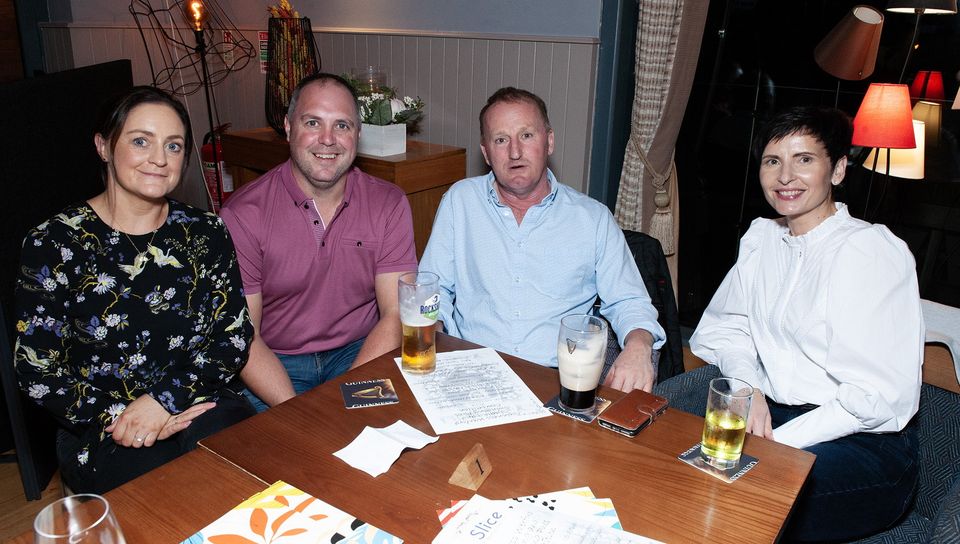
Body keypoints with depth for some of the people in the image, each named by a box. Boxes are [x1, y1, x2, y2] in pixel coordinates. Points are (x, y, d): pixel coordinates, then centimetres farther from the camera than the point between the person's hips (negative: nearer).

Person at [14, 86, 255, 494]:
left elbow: (235, 338, 1)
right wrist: (119, 418, -13)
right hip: (101, 431, -2)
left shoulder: (206, 233, 5)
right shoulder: (54, 243, -2)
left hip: (203, 410, 3)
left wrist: (165, 398, -13)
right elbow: (36, 370, -2)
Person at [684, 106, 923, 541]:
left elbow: (879, 396, -18)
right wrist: (746, 386, -9)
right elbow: (724, 327, 11)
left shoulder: (871, 251, -13)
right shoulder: (761, 237, 9)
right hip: (771, 415, 6)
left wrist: (775, 442, -21)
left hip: (862, 442, -6)